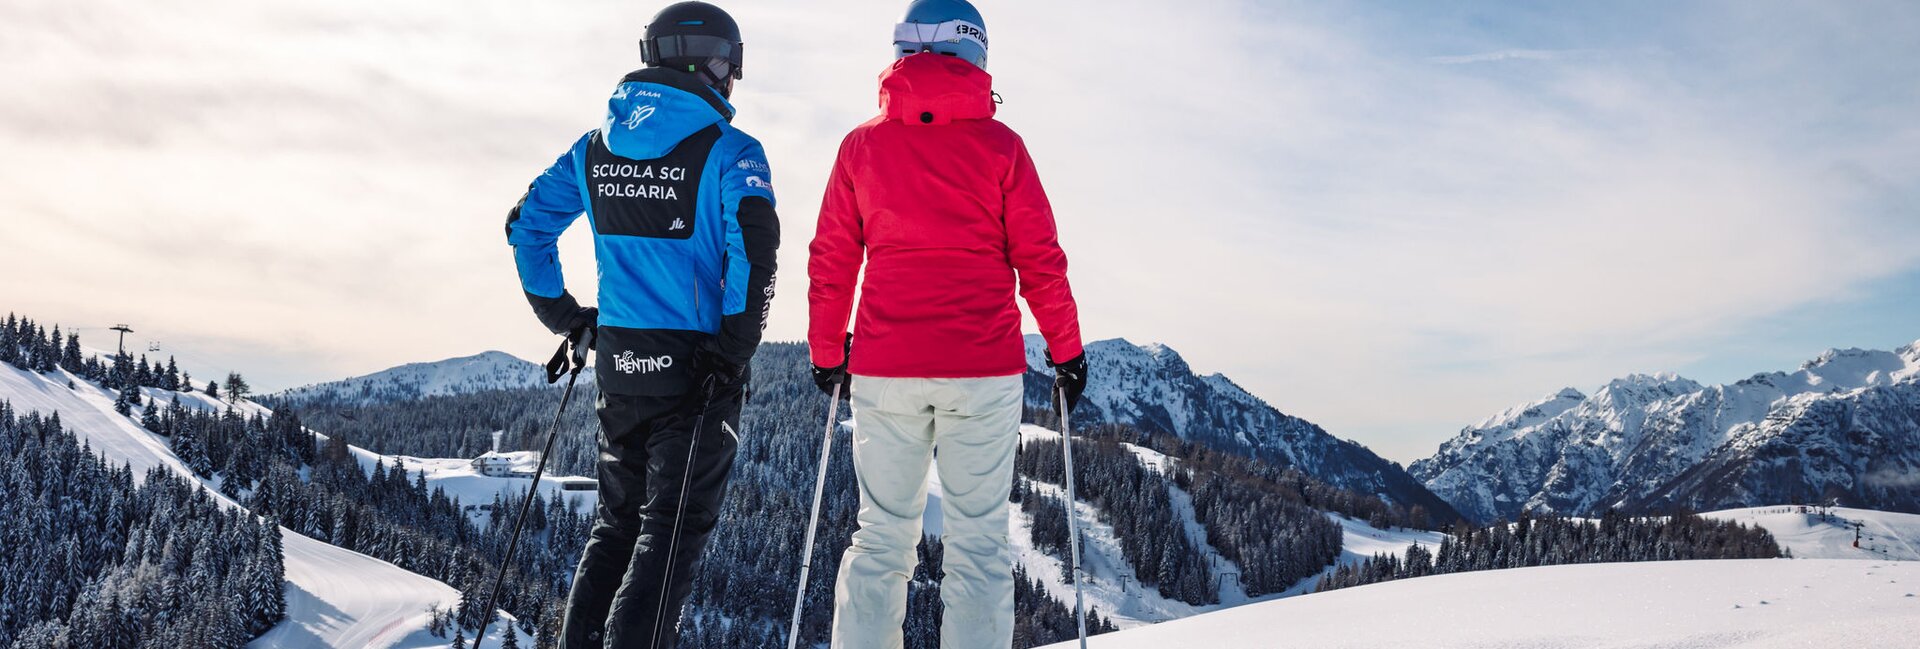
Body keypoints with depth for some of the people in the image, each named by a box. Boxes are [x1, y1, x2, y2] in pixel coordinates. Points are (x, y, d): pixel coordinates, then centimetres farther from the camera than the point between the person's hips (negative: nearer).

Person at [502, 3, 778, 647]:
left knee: (617, 520, 19)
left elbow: (526, 223, 13)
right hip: (694, 368, -5)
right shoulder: (729, 151, -9)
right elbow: (753, 253, -20)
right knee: (672, 528, 3)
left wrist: (563, 315, 18)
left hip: (618, 362, 6)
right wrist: (735, 351, -13)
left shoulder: (594, 147, 9)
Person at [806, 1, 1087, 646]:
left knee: (882, 540, 12)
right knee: (977, 544, 4)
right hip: (985, 371, -2)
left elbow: (831, 263, 8)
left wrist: (827, 353, 19)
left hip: (884, 370, 2)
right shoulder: (999, 144, -1)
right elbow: (1039, 260, 0)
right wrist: (1068, 351, 10)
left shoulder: (861, 144, 6)